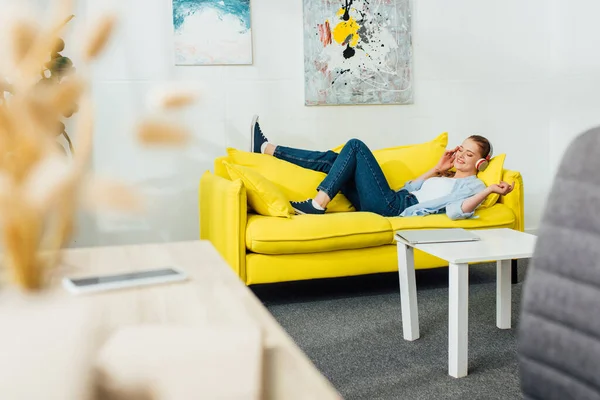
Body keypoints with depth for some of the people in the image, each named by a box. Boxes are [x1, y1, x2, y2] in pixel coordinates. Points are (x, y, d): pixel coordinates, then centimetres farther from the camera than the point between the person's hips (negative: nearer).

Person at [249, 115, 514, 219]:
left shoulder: (473, 185, 2)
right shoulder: (447, 177, 27)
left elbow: (456, 211, -20)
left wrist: (489, 191, -32)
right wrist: (437, 169, 21)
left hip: (394, 209, -8)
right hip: (392, 200, 8)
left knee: (356, 146, -12)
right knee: (332, 160, 7)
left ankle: (318, 205, -15)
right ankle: (265, 148, 10)